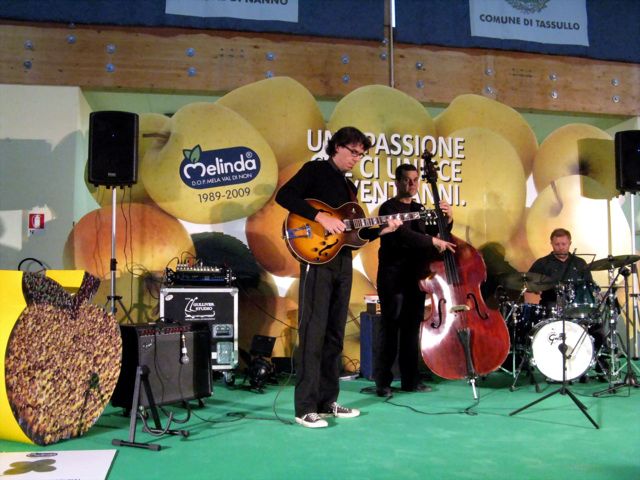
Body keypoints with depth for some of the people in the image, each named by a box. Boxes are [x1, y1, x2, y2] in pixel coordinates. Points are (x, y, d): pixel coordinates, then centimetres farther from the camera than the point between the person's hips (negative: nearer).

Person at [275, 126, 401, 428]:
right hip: (317, 259, -8)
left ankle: (328, 401, 18)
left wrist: (382, 230, 5)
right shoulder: (315, 170, -1)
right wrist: (321, 217, -21)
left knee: (334, 334, 10)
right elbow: (284, 196, -16)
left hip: (343, 262, 8)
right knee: (313, 332, -8)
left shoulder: (349, 186, 21)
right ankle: (306, 407, -4)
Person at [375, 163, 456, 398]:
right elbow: (402, 234, -21)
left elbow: (436, 232, 18)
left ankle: (410, 379, 16)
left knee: (412, 329, 9)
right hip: (394, 276, -6)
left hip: (416, 276, 6)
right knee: (390, 329, -4)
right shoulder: (389, 207, -5)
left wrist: (447, 219, 0)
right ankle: (383, 381, 2)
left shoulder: (420, 209, 17)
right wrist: (432, 241, -28)